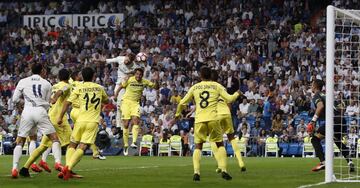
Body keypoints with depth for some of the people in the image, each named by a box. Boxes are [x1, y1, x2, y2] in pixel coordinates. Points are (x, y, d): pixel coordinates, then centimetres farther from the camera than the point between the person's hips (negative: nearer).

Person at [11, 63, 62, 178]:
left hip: (27, 112, 1)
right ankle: (58, 162, -15)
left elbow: (15, 100, 12)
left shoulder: (23, 82, 12)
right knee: (55, 139, 6)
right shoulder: (47, 84, 14)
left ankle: (14, 168, -3)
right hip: (41, 112, -1)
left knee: (20, 142, 11)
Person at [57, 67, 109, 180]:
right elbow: (106, 101, 29)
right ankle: (68, 168, -26)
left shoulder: (79, 88, 4)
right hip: (93, 121, 0)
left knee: (72, 145, 12)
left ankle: (67, 168, -8)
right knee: (82, 147, -8)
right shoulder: (99, 88, 11)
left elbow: (67, 103, -3)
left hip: (81, 120, 0)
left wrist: (60, 117, 3)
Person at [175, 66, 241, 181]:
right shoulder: (216, 86, 6)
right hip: (213, 119, -1)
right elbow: (229, 99, 4)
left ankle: (196, 172, -6)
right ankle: (223, 170, 0)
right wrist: (237, 94, 25)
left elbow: (182, 103, 15)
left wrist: (177, 114, 33)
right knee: (220, 144, 14)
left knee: (198, 146, 11)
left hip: (199, 120, 1)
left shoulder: (195, 87, 11)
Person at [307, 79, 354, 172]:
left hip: (333, 119, -8)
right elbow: (341, 108, 26)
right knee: (338, 141, 29)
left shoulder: (316, 96, 3)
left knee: (315, 139, 1)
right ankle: (350, 162, 19)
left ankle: (323, 162, -13)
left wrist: (313, 121, -17)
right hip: (341, 119, 8)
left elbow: (320, 106, -19)